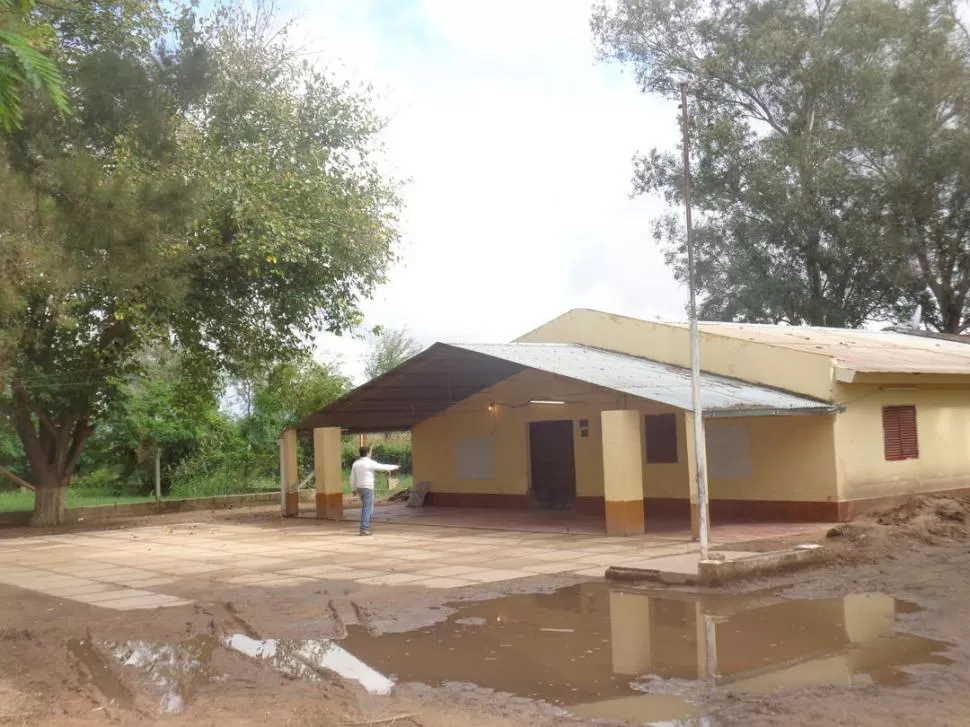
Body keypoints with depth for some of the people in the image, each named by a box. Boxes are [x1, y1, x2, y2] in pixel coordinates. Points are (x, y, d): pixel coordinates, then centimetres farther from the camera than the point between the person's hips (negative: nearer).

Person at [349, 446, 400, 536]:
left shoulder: (355, 464, 5)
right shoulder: (370, 463, -13)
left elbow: (352, 478, 9)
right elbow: (383, 467, -6)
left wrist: (353, 489, 20)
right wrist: (394, 467, 9)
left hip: (359, 488, 7)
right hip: (368, 488, -7)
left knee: (365, 508, 21)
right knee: (367, 509, -4)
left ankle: (366, 527, 19)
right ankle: (364, 530, -9)